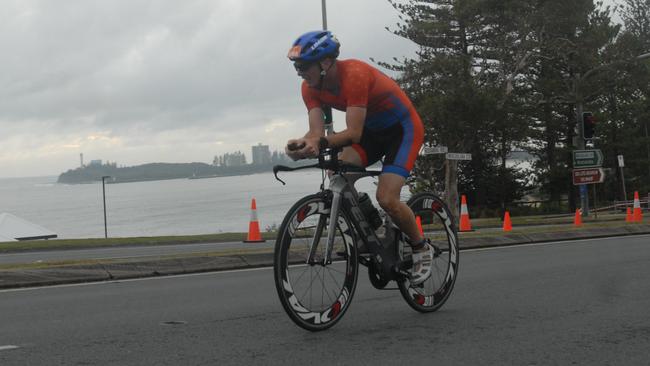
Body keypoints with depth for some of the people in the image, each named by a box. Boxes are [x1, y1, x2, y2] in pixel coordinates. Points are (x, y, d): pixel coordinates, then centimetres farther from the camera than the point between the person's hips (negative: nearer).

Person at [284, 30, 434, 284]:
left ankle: (422, 249, 5)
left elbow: (353, 133, -38)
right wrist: (304, 144, -42)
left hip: (404, 128, -7)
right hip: (372, 130, 7)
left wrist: (321, 143, -54)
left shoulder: (354, 75, -33)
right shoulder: (311, 87, -11)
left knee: (386, 199, -20)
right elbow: (316, 131, -19)